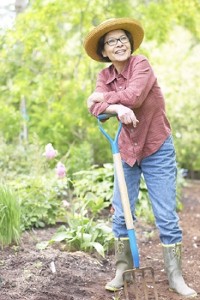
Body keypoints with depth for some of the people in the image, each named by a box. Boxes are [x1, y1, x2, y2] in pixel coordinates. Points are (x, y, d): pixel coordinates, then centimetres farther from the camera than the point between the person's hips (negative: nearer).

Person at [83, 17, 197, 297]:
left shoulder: (141, 64, -13)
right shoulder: (104, 76, 1)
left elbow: (133, 97, -30)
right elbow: (94, 107, -15)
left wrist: (105, 97, -14)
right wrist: (117, 108, -35)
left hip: (157, 150, -5)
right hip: (127, 149, 5)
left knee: (166, 216, -3)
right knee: (121, 213, 7)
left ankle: (175, 276, 8)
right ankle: (121, 270, 21)